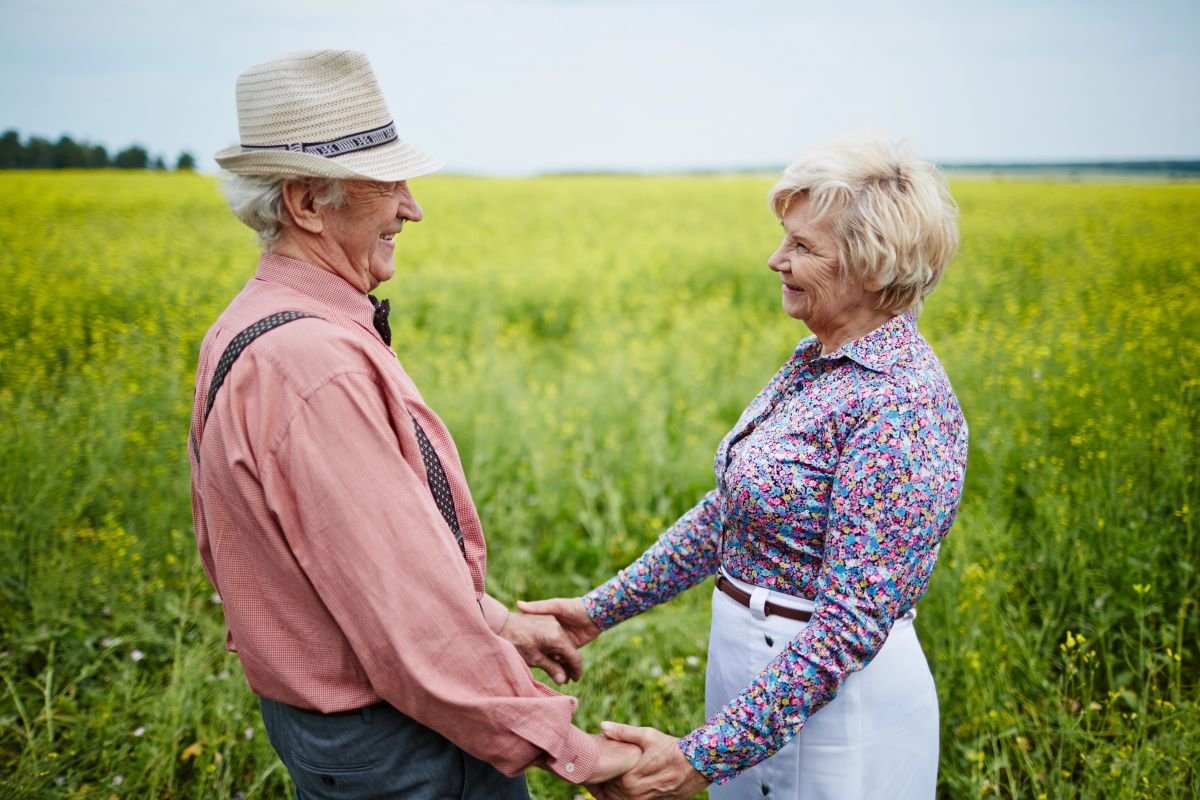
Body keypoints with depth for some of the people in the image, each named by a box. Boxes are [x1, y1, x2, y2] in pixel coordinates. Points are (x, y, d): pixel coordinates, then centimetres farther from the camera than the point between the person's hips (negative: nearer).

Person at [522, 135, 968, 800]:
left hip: (835, 707, -8)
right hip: (754, 682, 8)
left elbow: (852, 621, -26)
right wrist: (602, 608, 7)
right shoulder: (815, 363, 4)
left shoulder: (903, 404, -23)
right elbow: (728, 511, 10)